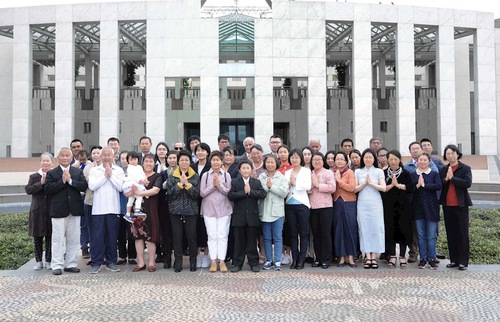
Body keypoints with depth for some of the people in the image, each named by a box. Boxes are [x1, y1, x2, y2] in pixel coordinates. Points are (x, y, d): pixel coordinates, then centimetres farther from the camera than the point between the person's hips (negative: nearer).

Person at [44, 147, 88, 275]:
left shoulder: (78, 172, 10)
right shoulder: (51, 173, 4)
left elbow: (84, 186, -4)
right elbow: (48, 189, -8)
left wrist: (70, 180, -13)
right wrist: (62, 181, -14)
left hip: (74, 210, 2)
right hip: (58, 211, -2)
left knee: (73, 239, 7)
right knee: (58, 239, 1)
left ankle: (70, 264, 17)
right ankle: (57, 265, 8)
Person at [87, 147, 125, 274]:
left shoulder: (119, 170, 6)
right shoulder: (94, 170, 7)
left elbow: (120, 187, -7)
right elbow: (92, 186, -8)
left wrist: (111, 175, -7)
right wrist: (105, 175, -7)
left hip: (113, 208, 0)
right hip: (98, 208, 0)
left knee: (112, 236, 6)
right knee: (97, 236, 0)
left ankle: (111, 262, 16)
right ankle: (96, 263, 9)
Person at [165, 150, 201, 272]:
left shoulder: (195, 176, 4)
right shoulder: (172, 177, 5)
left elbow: (197, 194, -4)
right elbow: (170, 193, -5)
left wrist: (187, 184, -14)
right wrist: (180, 183, -14)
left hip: (191, 211, -1)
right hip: (176, 211, 1)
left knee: (191, 236, 0)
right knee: (177, 237, 3)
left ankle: (193, 262, 14)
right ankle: (178, 262, 14)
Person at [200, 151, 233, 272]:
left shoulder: (226, 175, 3)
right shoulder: (205, 175, 3)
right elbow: (202, 193, -1)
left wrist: (219, 185, -13)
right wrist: (213, 186, -12)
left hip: (224, 209, 0)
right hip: (209, 209, 0)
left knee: (223, 235, 1)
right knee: (212, 235, 0)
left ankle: (222, 261, 6)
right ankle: (213, 261, 7)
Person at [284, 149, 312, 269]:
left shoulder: (306, 171, 5)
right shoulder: (287, 172, 15)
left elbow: (308, 186, -8)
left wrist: (295, 183, -4)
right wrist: (288, 185, -9)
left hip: (302, 204, -3)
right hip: (289, 204, 4)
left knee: (303, 233, 0)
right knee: (293, 233, 6)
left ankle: (301, 259, 5)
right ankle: (294, 259, 12)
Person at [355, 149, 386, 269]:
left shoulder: (379, 171, 6)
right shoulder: (358, 172, 9)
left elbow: (383, 188, -4)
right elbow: (355, 189, 3)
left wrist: (371, 183, -10)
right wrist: (364, 183, -10)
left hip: (375, 204, -1)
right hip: (362, 204, 1)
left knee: (376, 229, -3)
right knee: (364, 229, -1)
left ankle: (374, 257, 4)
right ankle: (368, 257, 3)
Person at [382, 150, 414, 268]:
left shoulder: (405, 173, 2)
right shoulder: (384, 173, 4)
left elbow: (411, 188, -8)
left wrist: (398, 185, -15)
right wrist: (391, 185, -16)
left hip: (402, 205, 0)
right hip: (388, 206, 1)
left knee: (403, 230, 1)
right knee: (390, 230, 2)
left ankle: (402, 256, 10)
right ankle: (392, 256, 11)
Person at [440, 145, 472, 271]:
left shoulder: (465, 168, -2)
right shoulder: (443, 170, 10)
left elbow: (467, 183, -17)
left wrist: (452, 178, -16)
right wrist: (446, 179, -15)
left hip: (461, 205, -4)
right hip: (447, 205, 4)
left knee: (463, 233, 2)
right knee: (451, 233, 8)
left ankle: (463, 261, 7)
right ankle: (454, 260, 16)